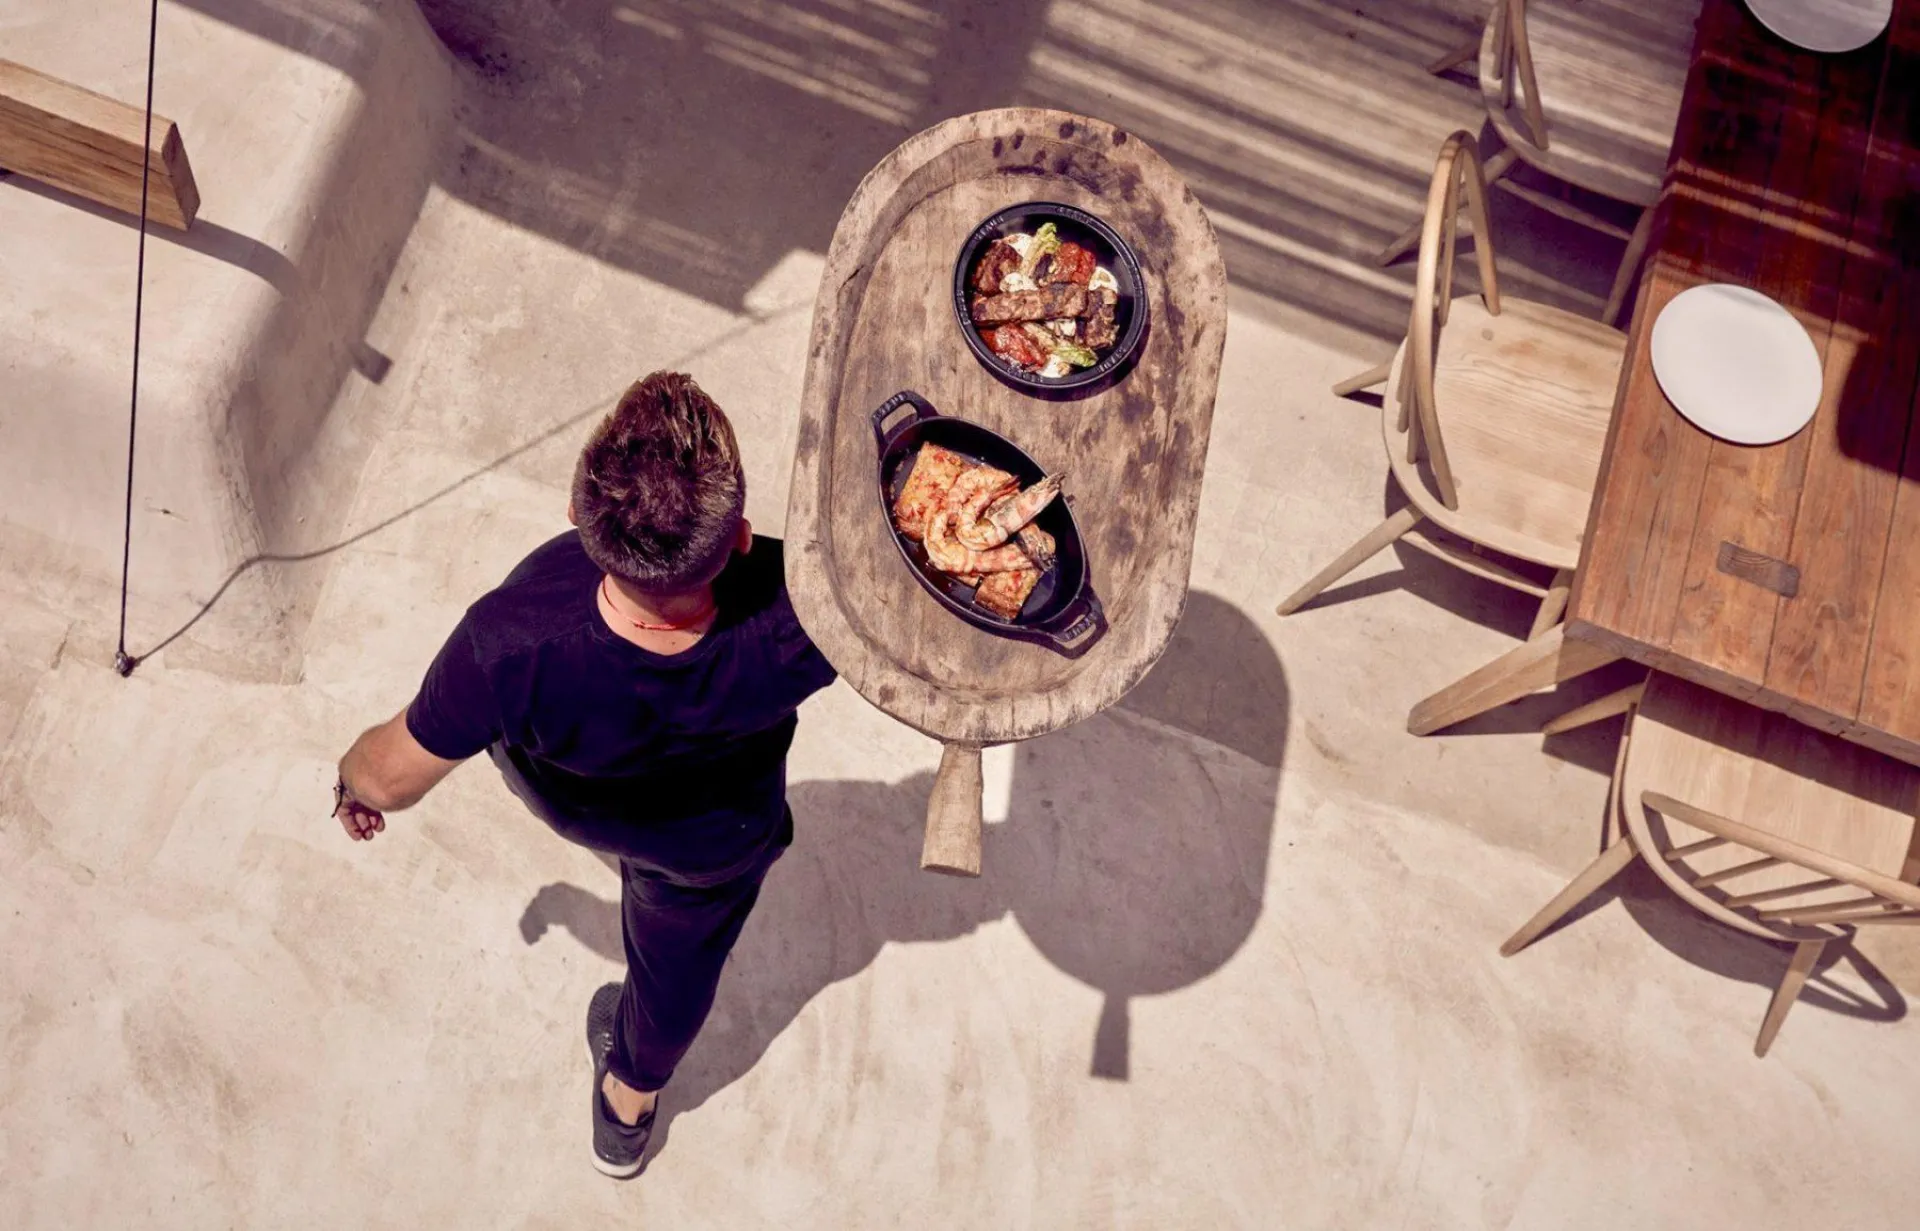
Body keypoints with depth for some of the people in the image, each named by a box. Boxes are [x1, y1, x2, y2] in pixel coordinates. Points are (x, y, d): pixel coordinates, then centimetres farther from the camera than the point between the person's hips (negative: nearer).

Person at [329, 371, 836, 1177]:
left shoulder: (511, 646, -46)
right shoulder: (797, 624, -47)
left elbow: (391, 779, -25)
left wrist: (352, 778, -3)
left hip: (558, 798, -1)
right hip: (715, 839, 1)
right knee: (679, 958, 31)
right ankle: (631, 1103, 60)